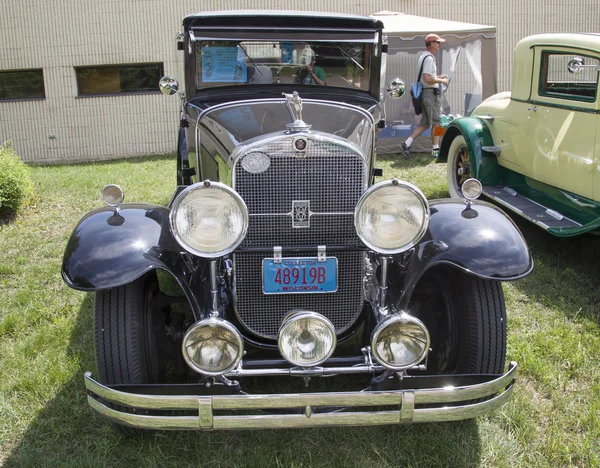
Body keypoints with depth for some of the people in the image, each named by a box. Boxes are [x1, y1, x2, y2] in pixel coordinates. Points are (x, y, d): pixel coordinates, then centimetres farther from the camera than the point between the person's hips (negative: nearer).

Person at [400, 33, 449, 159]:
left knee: (425, 123, 11)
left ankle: (406, 144, 3)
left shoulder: (424, 57, 17)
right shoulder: (429, 58, -15)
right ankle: (435, 150, 5)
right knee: (436, 122, -1)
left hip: (425, 93, 10)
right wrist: (441, 81, -11)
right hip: (431, 93, -10)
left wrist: (438, 77, 16)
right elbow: (428, 79, -23)